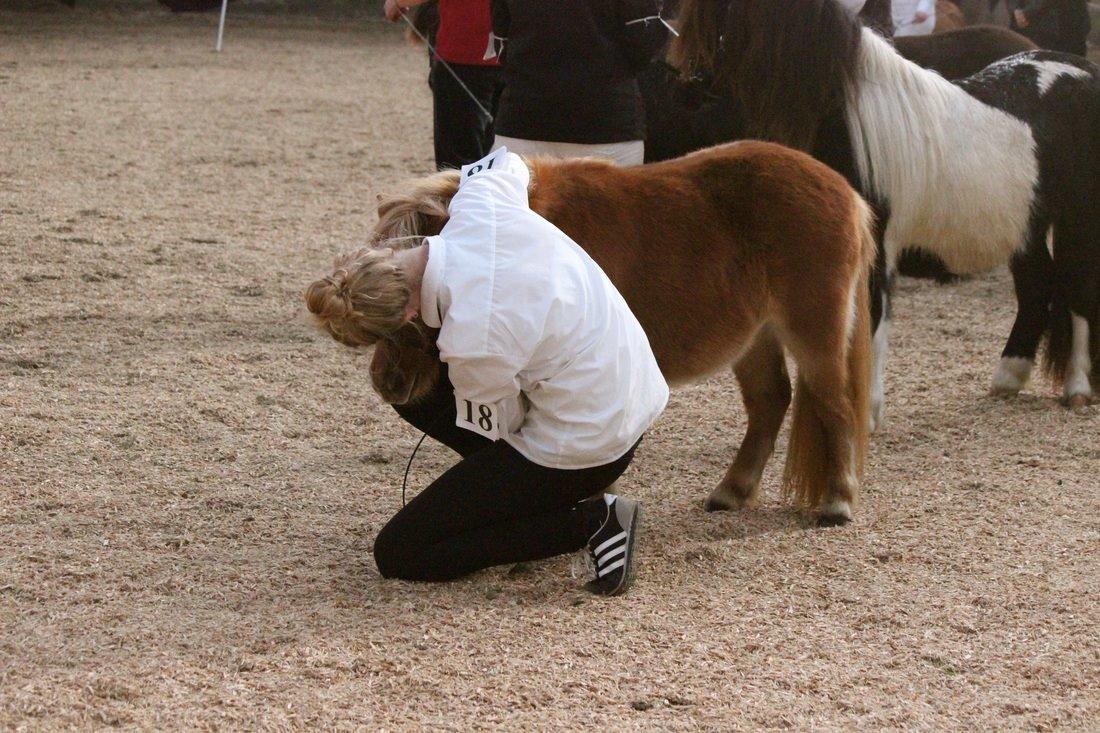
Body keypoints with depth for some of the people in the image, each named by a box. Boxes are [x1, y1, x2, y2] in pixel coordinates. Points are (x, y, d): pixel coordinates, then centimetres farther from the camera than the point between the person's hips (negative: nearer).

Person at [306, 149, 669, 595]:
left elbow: (497, 426, -11)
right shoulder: (479, 204, -15)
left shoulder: (470, 340, -33)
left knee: (398, 556, -2)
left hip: (582, 451, -9)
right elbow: (505, 164, 11)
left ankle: (590, 523, -6)